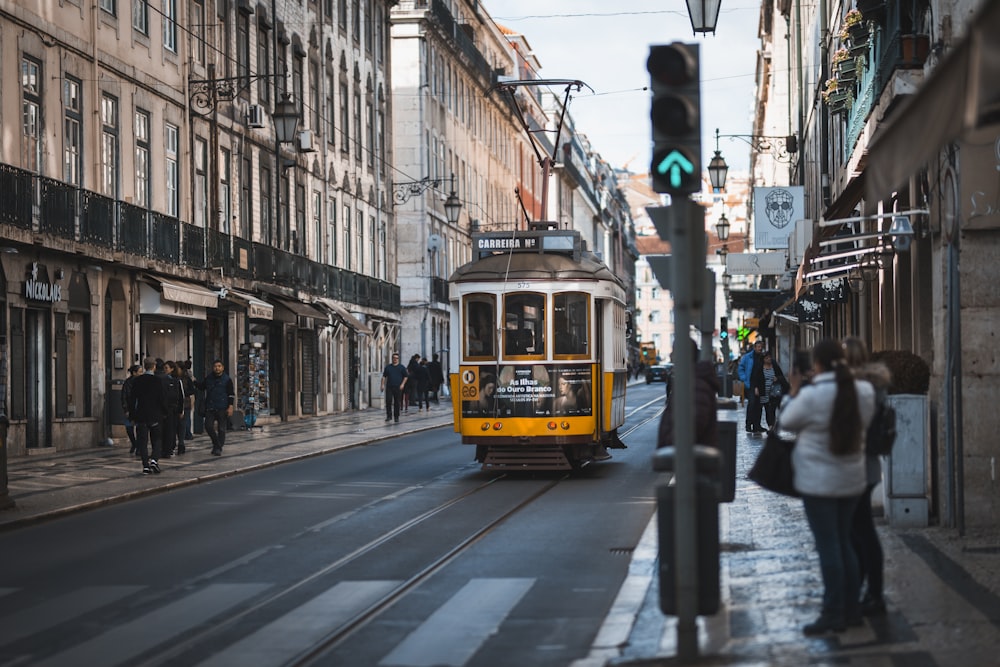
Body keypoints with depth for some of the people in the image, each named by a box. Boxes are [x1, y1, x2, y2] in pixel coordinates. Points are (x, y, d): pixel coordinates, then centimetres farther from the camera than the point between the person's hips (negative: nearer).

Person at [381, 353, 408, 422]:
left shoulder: (402, 367, 8)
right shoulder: (388, 367, 12)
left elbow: (405, 377, 7)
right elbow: (384, 376, 13)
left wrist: (402, 384, -7)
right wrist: (383, 384, 3)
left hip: (398, 388, -1)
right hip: (389, 387, 1)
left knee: (397, 403, 1)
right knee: (388, 401, -8)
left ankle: (396, 417, 7)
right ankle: (389, 416, 0)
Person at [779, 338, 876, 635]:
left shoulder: (811, 395, -20)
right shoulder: (864, 391, -5)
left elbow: (787, 422, -5)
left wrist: (794, 393, 10)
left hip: (818, 481, -6)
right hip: (852, 479, 6)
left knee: (828, 546, -1)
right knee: (844, 542, 16)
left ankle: (834, 614, 1)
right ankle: (852, 608, 20)